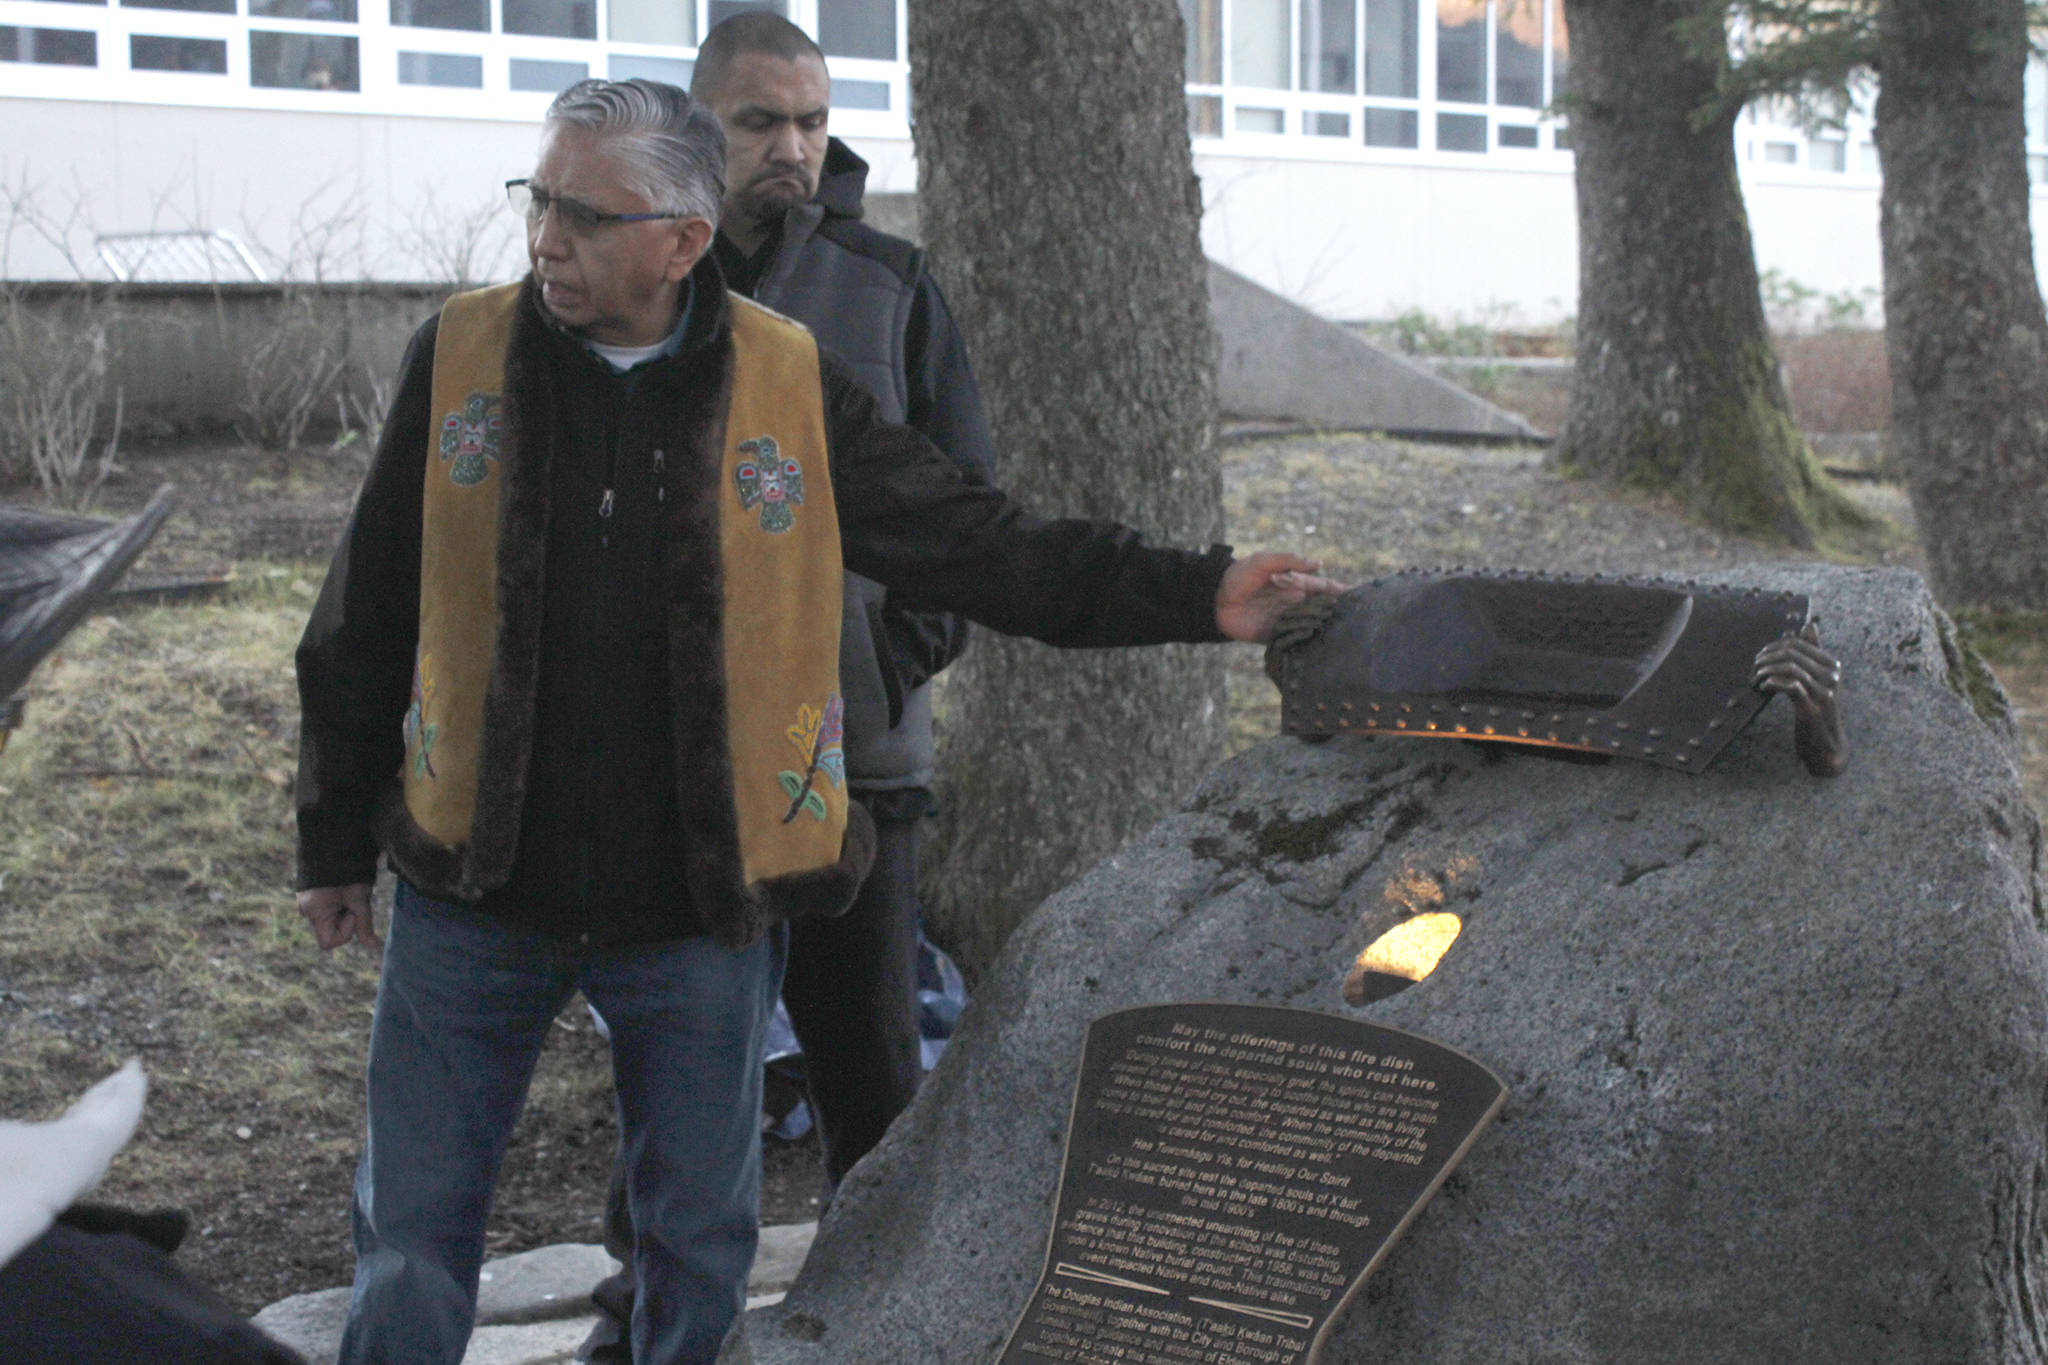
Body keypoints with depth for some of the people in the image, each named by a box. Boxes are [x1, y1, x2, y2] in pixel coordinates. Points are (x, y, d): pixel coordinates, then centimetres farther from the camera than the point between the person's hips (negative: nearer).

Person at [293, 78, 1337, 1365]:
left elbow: (979, 545, 1)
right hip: (475, 897, 1)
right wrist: (337, 843, 8)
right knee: (415, 1229, 10)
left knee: (700, 1235, 14)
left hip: (701, 913, 0)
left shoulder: (795, 390, -5)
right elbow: (366, 620, 5)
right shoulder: (465, 356, -3)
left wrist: (1194, 594, -8)